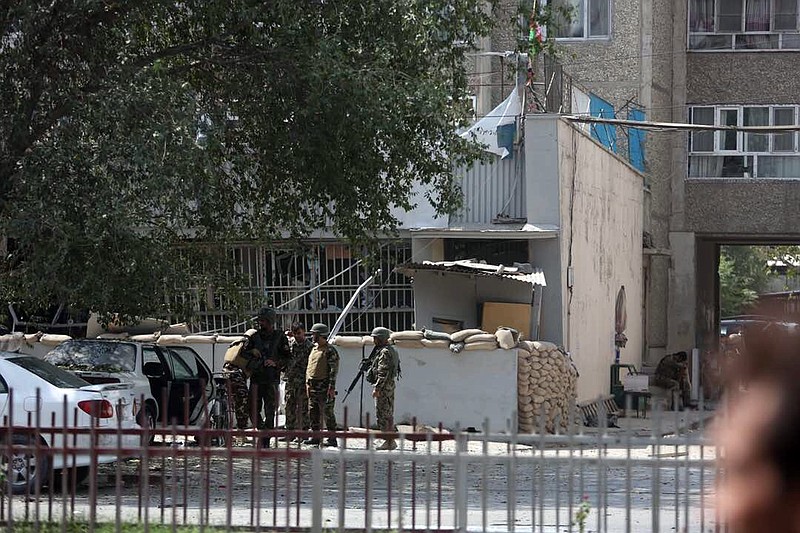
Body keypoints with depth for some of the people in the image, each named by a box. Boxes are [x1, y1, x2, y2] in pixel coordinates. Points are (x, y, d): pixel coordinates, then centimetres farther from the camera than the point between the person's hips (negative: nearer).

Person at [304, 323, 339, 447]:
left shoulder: (330, 351, -10)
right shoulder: (314, 349, 16)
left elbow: (334, 370, -14)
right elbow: (309, 368, 21)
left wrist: (332, 387, -20)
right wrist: (307, 383, 15)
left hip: (325, 389, -8)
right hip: (313, 387, 8)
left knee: (328, 413, -6)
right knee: (313, 413, 10)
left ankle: (332, 439, -3)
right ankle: (315, 436, 17)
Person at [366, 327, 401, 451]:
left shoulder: (385, 352, -16)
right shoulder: (391, 350, 16)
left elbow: (383, 372, -22)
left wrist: (377, 388, -23)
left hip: (383, 387, -10)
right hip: (390, 386, 10)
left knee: (383, 415, -8)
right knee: (388, 415, 12)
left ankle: (389, 442, -8)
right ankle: (391, 441, 15)